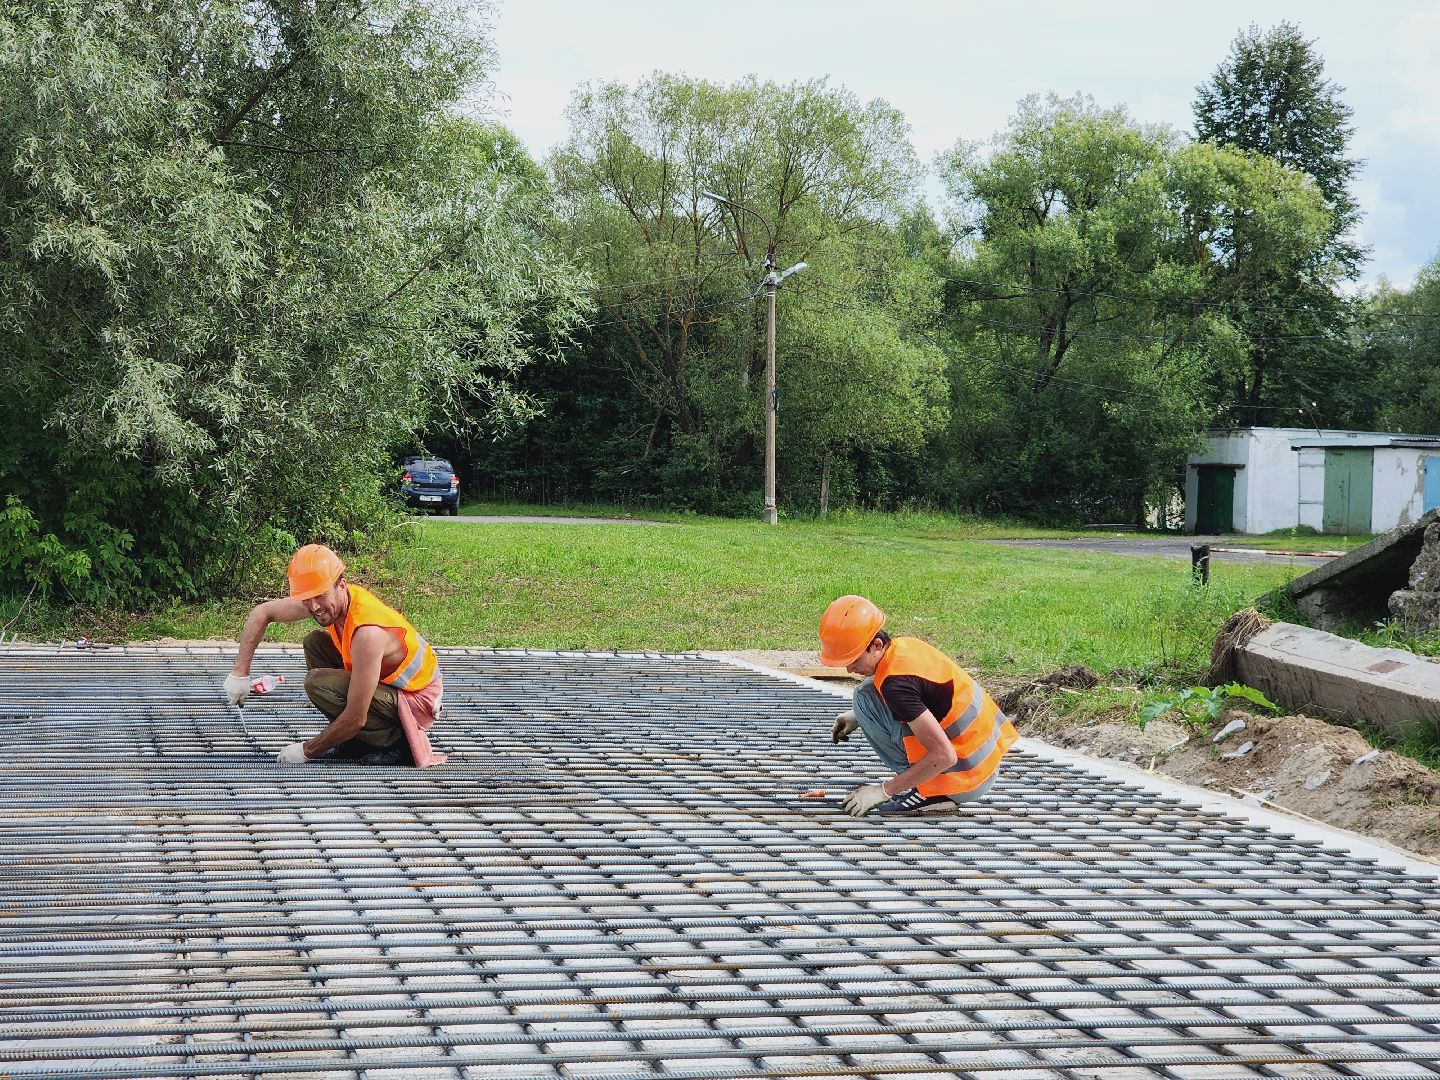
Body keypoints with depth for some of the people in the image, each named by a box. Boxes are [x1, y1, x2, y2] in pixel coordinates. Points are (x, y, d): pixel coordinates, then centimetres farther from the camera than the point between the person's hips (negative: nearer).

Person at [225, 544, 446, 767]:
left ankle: (397, 742, -10)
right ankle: (357, 741, 7)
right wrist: (240, 672, 0)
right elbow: (262, 612, 8)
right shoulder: (330, 599, -8)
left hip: (418, 700, -9)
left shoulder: (368, 633, -33)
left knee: (319, 683, -23)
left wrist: (306, 751, -17)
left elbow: (356, 719, -30)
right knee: (314, 643, 7)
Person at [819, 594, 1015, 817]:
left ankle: (926, 793, -9)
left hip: (968, 780, -9)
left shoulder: (895, 682, -25)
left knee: (866, 696, -12)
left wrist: (883, 791, -20)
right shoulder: (905, 645, 1)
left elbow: (944, 755, -27)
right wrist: (858, 716, 15)